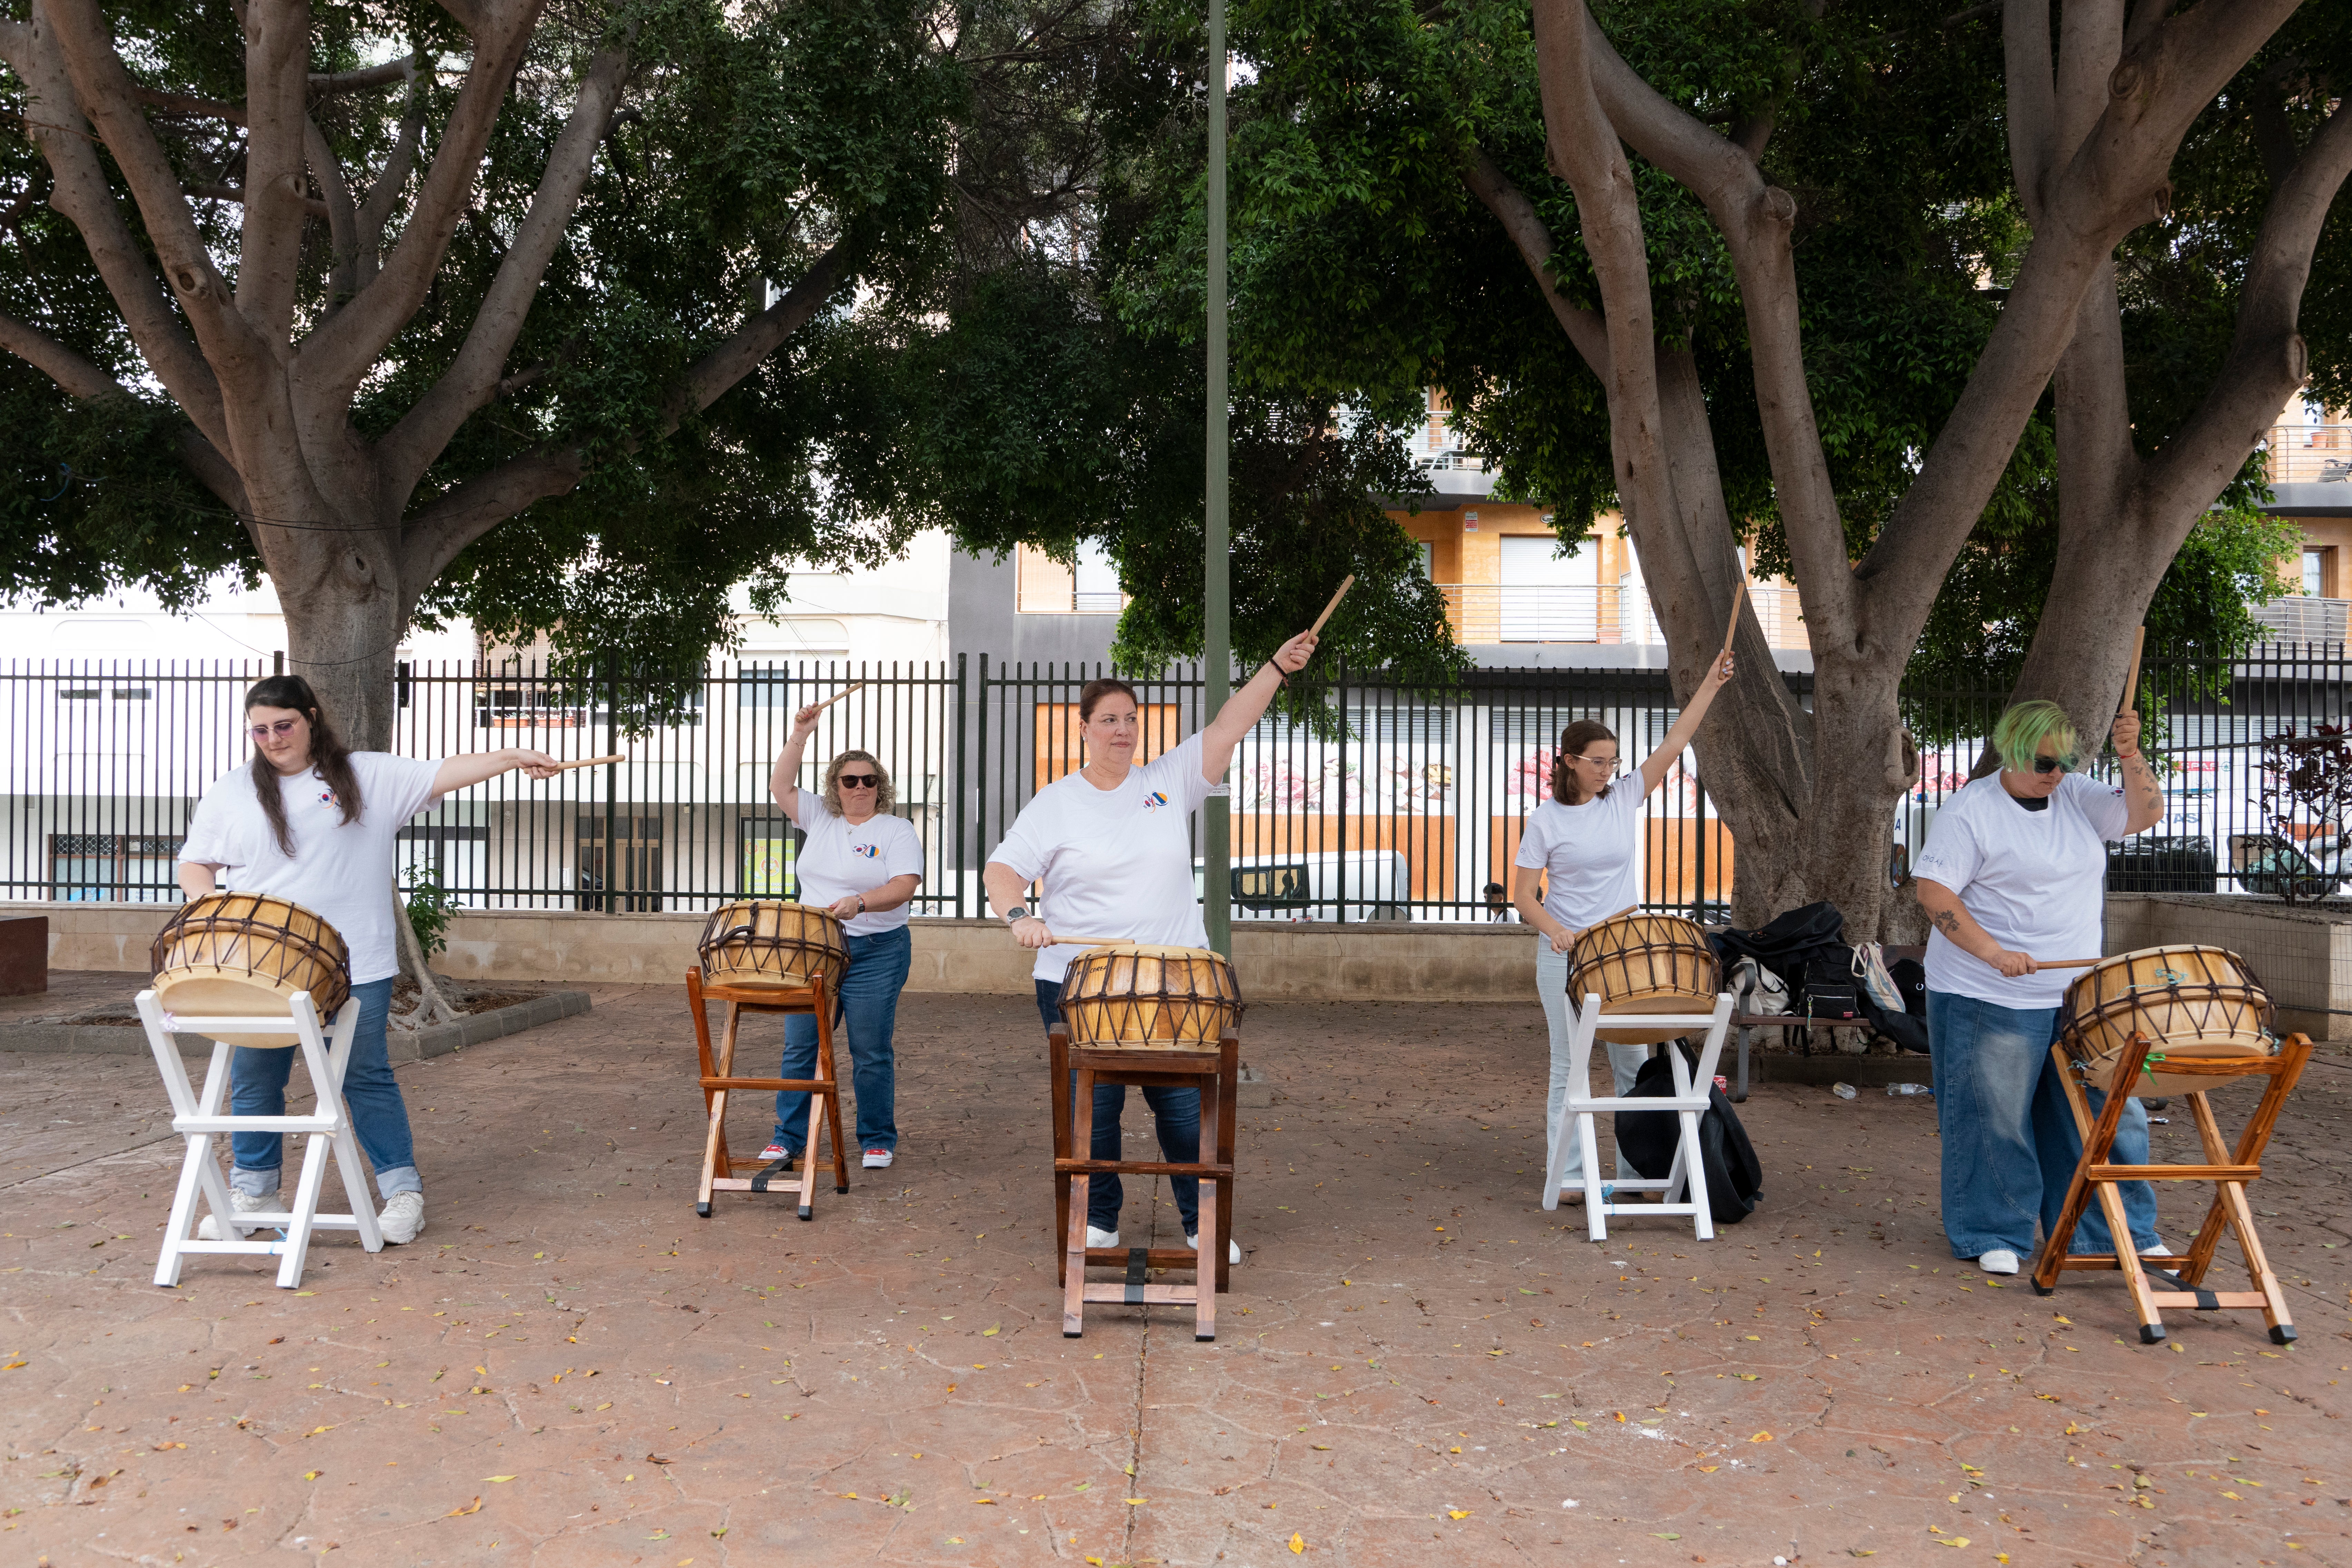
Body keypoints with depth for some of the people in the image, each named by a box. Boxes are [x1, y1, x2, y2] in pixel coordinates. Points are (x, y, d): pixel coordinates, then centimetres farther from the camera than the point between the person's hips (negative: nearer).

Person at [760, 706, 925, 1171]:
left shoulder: (897, 830, -2)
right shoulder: (819, 818, 12)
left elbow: (905, 885, -13)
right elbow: (780, 785, 7)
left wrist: (860, 902, -29)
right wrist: (800, 735, -2)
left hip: (875, 954, -4)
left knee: (871, 1054, 0)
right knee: (799, 1049, 4)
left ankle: (878, 1140, 13)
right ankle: (788, 1138, 13)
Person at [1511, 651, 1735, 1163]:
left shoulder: (1624, 799, 3)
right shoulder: (1546, 820, -6)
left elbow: (1673, 745, -1)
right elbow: (1523, 896, -7)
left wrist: (1710, 687, -5)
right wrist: (1556, 930, -25)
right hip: (1565, 956, -3)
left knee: (1634, 1064, 7)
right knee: (1568, 1067, 2)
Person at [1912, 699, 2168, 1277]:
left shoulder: (2076, 796, 9)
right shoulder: (1971, 810, -9)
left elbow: (2146, 813, -1)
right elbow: (1933, 892, -14)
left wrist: (2131, 758, -18)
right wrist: (1993, 953, -22)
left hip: (2080, 996, 6)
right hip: (1990, 1000, -5)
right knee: (1995, 1118, 0)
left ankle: (2123, 1232, 20)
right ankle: (1993, 1236, 15)